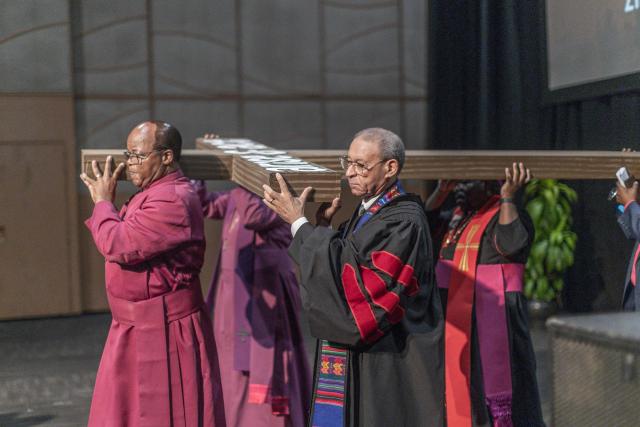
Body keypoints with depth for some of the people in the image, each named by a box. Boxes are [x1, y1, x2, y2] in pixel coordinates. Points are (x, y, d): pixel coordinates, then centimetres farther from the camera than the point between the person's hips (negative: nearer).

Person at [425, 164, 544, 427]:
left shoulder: (507, 216, -8)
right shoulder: (457, 218, 15)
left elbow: (512, 243, -26)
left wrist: (507, 197, -25)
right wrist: (441, 191, 1)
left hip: (491, 320, -8)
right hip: (454, 321, 8)